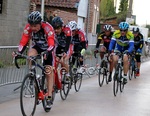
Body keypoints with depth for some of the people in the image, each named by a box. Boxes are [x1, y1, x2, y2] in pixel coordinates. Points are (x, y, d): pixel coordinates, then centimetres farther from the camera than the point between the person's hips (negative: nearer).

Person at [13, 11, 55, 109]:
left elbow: (51, 44, -40)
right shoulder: (28, 28, -25)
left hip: (47, 48, -3)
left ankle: (49, 98, 2)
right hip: (36, 46, 3)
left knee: (49, 72, -5)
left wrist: (47, 53, -58)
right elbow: (23, 42, -26)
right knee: (30, 55, -31)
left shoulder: (48, 28, -34)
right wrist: (19, 53, -42)